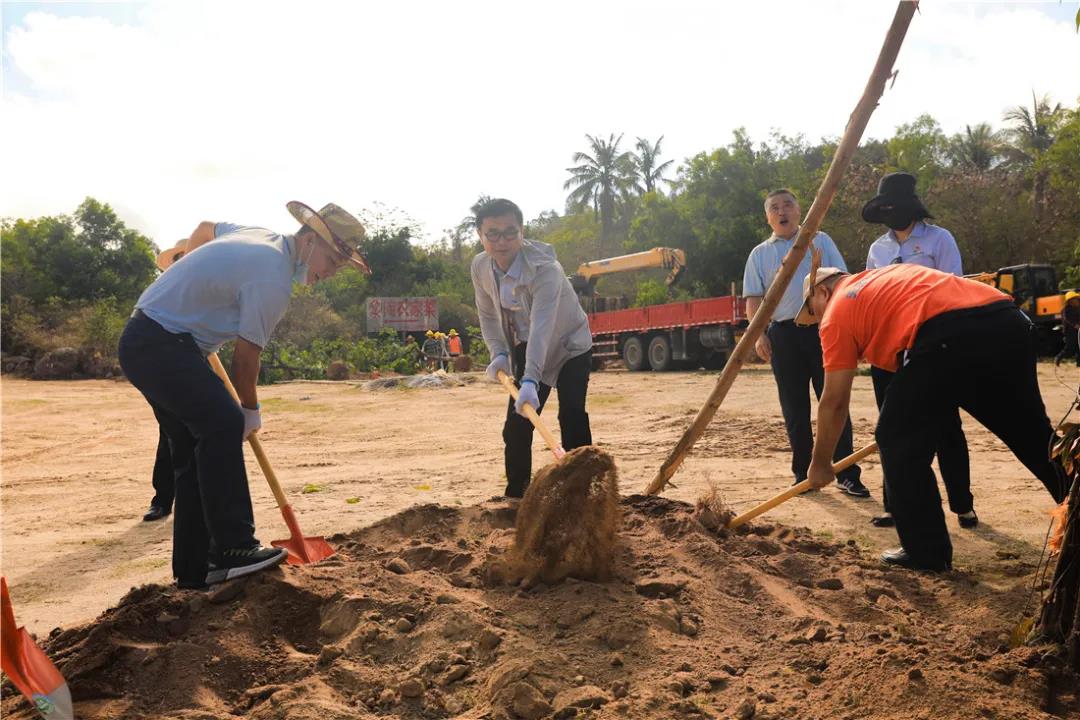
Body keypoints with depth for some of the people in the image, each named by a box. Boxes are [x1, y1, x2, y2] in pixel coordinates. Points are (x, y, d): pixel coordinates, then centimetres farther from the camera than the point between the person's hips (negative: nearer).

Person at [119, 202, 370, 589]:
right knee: (223, 423, -21)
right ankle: (232, 549, -19)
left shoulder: (262, 236, 9)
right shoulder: (273, 280, -19)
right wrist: (251, 410, 1)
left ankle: (193, 568, 12)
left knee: (195, 446, 8)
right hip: (162, 344, -11)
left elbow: (208, 228, 29)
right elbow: (246, 354, -13)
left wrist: (185, 271, 45)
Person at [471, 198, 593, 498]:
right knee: (516, 424, 2)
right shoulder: (480, 267, -14)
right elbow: (488, 315, 1)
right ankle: (515, 493, 17)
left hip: (570, 345, -5)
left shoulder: (544, 268, -34)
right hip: (527, 349, 5)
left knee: (572, 416, -20)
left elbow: (542, 327, -45)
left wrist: (530, 380, -56)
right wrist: (499, 353, -15)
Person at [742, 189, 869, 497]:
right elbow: (754, 298, 8)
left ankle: (847, 474, 3)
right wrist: (759, 334, -6)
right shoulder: (759, 254, 13)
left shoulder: (820, 241, 13)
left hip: (823, 328, -1)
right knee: (794, 407, 5)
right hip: (783, 334, 1)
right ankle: (802, 473, 15)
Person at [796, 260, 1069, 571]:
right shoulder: (886, 276, 35)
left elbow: (834, 402, 14)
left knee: (899, 445, 10)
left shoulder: (837, 311, 15)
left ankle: (926, 553, 16)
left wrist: (820, 464, 27)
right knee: (1037, 437, 22)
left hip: (948, 335, -8)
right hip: (1009, 322, 8)